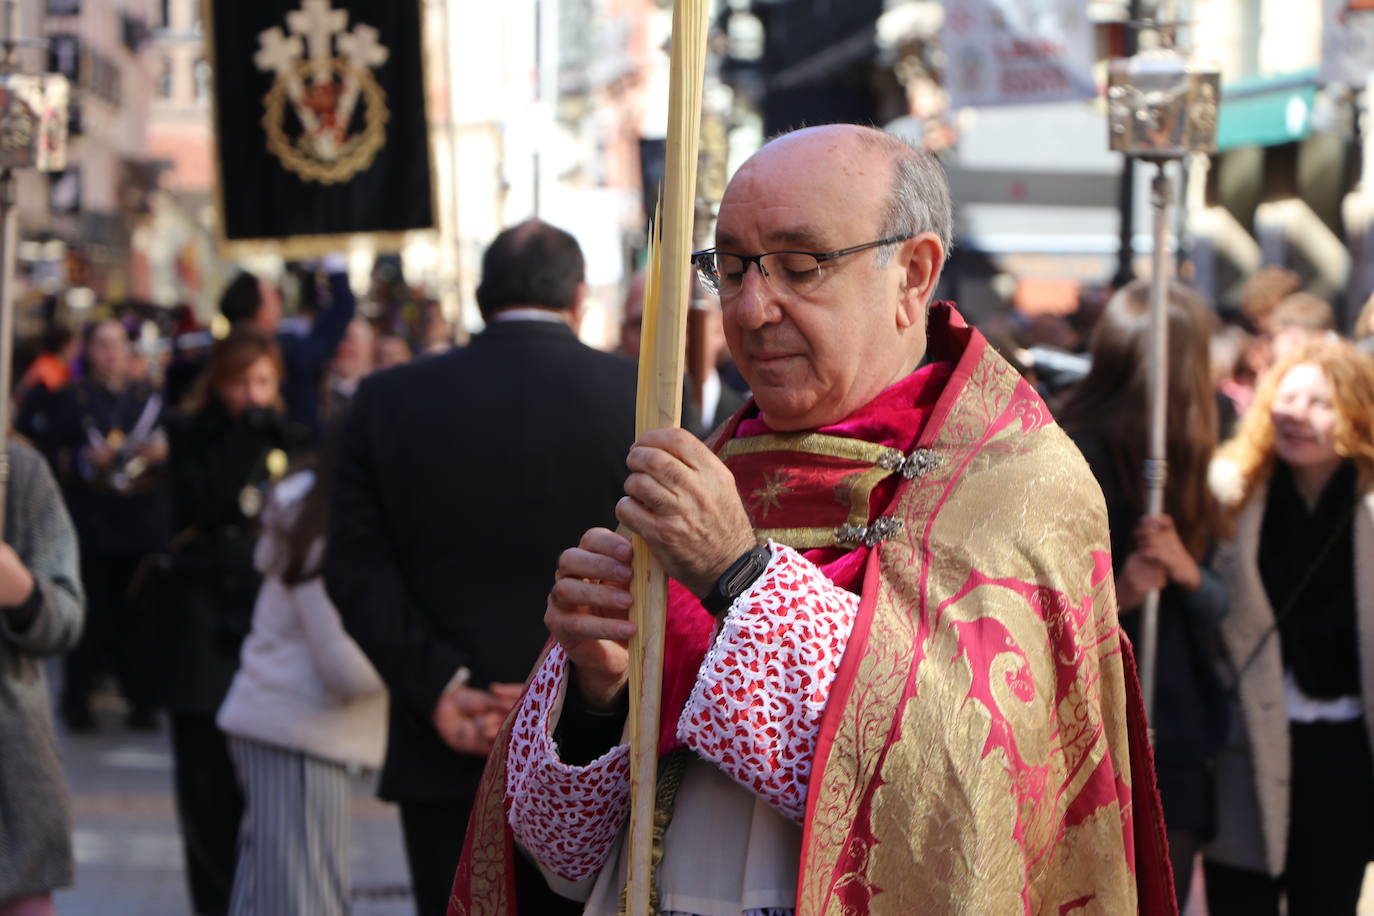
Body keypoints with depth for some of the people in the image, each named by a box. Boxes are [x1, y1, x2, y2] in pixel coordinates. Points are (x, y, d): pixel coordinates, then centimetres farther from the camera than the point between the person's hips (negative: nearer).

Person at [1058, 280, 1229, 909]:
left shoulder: (1172, 464, 10)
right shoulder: (1078, 457, -12)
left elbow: (1218, 605, 8)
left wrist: (1188, 570, -12)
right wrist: (1116, 594, -30)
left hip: (1176, 748, 7)